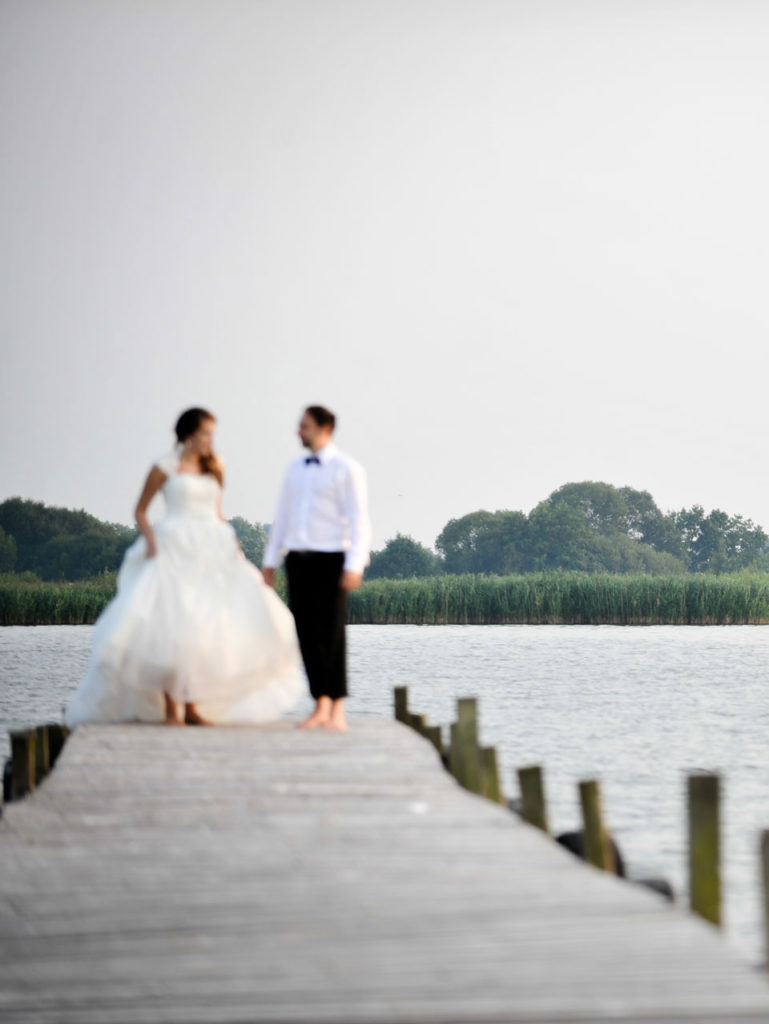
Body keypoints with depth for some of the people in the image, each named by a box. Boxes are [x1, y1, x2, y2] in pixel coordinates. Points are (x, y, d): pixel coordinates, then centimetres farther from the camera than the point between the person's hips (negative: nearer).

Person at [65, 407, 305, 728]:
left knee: (202, 629, -1)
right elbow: (140, 511, 5)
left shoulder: (213, 468, 13)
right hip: (175, 551, -5)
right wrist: (150, 541, -10)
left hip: (211, 554, 5)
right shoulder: (165, 467, -1)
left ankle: (192, 706, 6)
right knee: (171, 628, -9)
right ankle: (170, 709, -5)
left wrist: (232, 544, 7)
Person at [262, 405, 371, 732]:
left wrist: (354, 566, -16)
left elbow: (358, 520, -8)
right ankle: (321, 705, 10)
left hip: (330, 560, -5)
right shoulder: (296, 469, 14)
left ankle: (337, 709, 2)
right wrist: (270, 561, 16)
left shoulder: (346, 469, -3)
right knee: (307, 635, 3)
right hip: (299, 559, 5)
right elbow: (282, 517, 19)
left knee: (332, 634, -4)